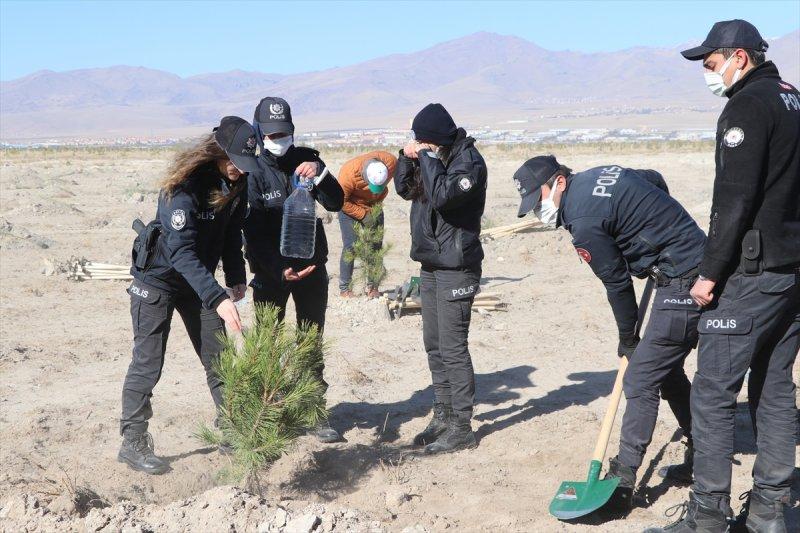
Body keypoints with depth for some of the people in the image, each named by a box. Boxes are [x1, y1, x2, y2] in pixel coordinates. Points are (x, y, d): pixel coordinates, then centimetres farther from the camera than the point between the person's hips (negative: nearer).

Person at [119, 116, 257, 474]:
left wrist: (236, 279, -4)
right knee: (148, 363, -5)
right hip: (158, 279, -6)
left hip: (197, 281, 7)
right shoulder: (184, 186, -28)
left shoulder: (236, 184, -6)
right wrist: (217, 299, -42)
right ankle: (132, 443, 4)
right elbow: (182, 253, -34)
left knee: (219, 358, 4)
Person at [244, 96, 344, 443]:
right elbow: (254, 232, -14)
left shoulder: (306, 159, 1)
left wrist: (320, 174, -23)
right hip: (270, 269, -3)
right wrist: (280, 270, -26)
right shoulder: (252, 172, -9)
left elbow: (336, 204, -4)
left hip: (311, 265, 3)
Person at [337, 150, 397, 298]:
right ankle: (344, 288, 0)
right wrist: (363, 215, -21)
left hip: (373, 206, 4)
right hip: (351, 207, -4)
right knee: (350, 247, -10)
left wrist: (377, 204, -7)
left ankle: (372, 287, 10)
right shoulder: (348, 173, -36)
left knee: (376, 246, 1)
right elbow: (342, 201, -19)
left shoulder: (391, 163, -27)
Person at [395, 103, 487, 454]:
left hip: (456, 269, -9)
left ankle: (461, 428, 1)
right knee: (434, 345, 14)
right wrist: (407, 158, 0)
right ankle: (443, 416, 25)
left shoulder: (468, 160, -15)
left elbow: (443, 195, -29)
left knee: (452, 349, -7)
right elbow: (405, 190, 16)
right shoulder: (434, 156, 9)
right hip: (430, 265, 9)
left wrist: (427, 156, -19)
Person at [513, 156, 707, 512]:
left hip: (682, 287, -10)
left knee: (640, 381, -9)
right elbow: (657, 180, 27)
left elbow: (617, 283, -11)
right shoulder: (599, 173, 10)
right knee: (668, 370, 21)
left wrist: (627, 338, 4)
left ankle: (622, 481, -7)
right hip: (702, 265, 10)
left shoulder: (583, 222, -18)